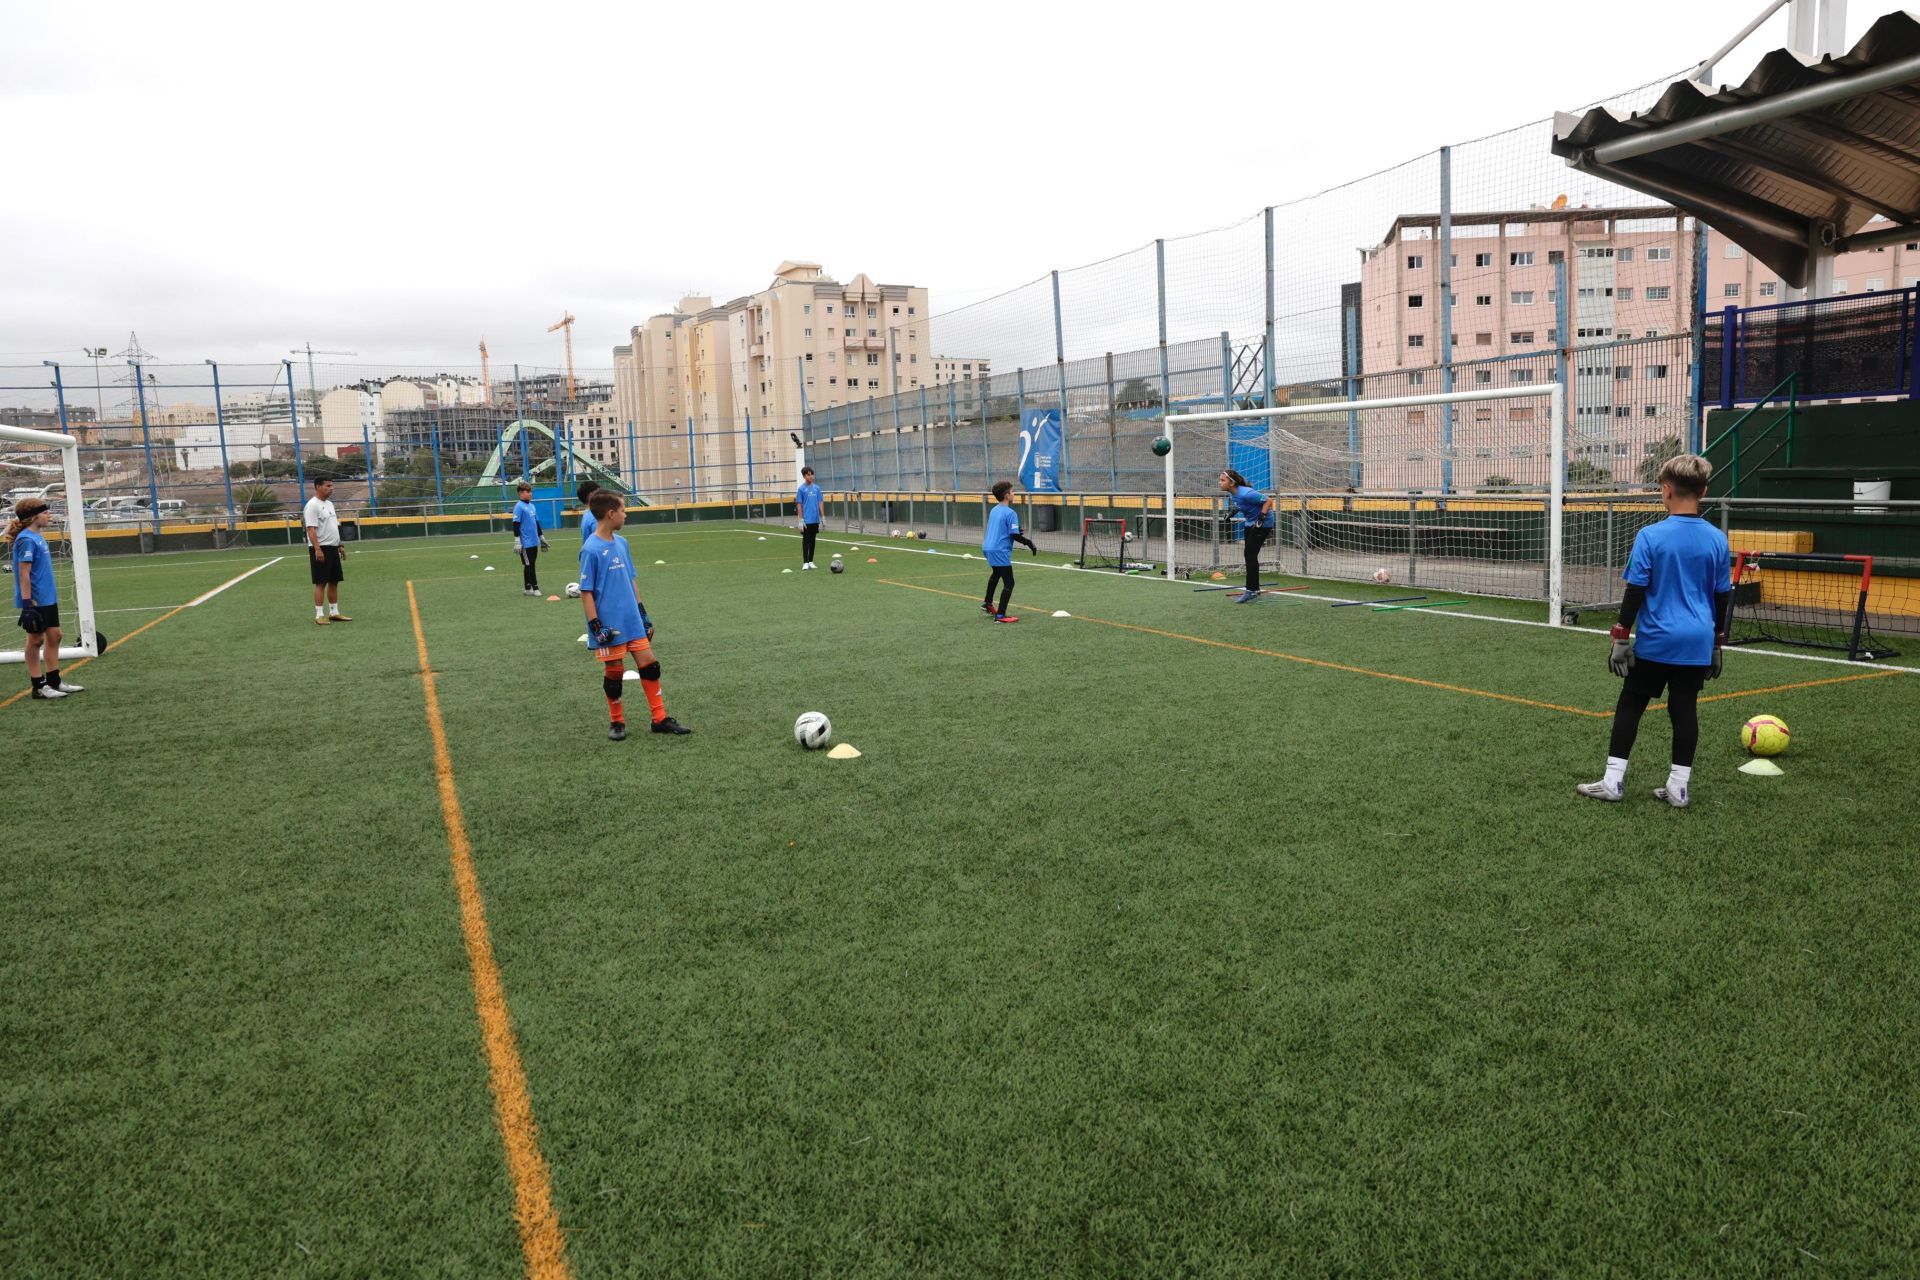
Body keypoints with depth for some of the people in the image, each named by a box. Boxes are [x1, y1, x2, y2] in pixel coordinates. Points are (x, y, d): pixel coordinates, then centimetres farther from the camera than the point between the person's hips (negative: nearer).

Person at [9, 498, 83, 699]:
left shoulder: (37, 536, 10)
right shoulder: (26, 540, -17)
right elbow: (23, 573, -19)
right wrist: (27, 602, -22)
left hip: (48, 599, 9)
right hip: (36, 601, -9)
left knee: (54, 636, 13)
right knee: (36, 640, 0)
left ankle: (54, 682, 21)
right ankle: (39, 686, 8)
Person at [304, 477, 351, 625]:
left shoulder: (329, 504, 15)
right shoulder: (312, 505, -13)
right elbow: (311, 529, -19)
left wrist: (339, 545, 21)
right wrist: (317, 549, -26)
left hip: (333, 548, 9)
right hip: (321, 549, -9)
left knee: (334, 581, 10)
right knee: (321, 583, -7)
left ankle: (334, 612, 16)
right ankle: (319, 615, -3)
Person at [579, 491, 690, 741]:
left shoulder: (621, 543, 7)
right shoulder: (591, 550, -14)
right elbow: (586, 592, -12)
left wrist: (643, 614, 16)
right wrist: (596, 627, -15)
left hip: (632, 622, 7)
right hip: (610, 626, -7)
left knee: (650, 665, 5)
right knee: (614, 673, 5)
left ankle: (660, 719, 14)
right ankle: (618, 723, 21)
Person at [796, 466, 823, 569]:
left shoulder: (817, 488, 6)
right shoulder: (801, 489, -4)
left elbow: (819, 503, 10)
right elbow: (799, 505, -5)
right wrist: (801, 520, -9)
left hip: (815, 519, 4)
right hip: (806, 520, -4)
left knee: (812, 540, 9)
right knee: (805, 540, -1)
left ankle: (811, 561, 17)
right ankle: (805, 562, 3)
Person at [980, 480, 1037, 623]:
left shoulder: (993, 510, 11)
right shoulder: (1010, 513, -15)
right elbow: (1014, 536, -19)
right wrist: (1029, 543, -7)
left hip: (988, 548, 10)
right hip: (1000, 551, -10)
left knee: (996, 573, 35)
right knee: (1009, 583, -4)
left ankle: (987, 603, 45)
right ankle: (1000, 615, -8)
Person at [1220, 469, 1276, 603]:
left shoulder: (1245, 493, -31)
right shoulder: (1231, 493, -4)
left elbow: (1268, 500, -26)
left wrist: (1261, 518, -31)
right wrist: (1235, 511, 4)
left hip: (1263, 524, -9)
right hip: (1250, 523, 9)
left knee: (1251, 555, -11)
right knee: (1249, 555, 13)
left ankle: (1251, 591, -7)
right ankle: (1254, 589, 24)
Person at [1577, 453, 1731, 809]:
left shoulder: (1650, 536, -11)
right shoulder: (1717, 539, 1)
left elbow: (1635, 592, -10)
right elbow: (1722, 597, 8)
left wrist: (1620, 638, -3)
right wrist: (1716, 644, 18)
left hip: (1655, 641, -3)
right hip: (1697, 642, 3)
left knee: (1630, 706, 6)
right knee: (1685, 709, 8)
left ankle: (1613, 781, 7)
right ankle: (1679, 786, 12)